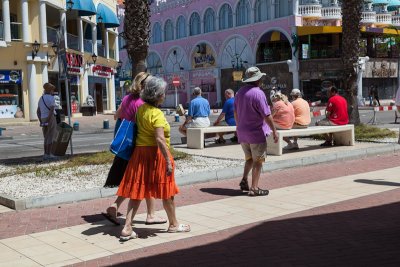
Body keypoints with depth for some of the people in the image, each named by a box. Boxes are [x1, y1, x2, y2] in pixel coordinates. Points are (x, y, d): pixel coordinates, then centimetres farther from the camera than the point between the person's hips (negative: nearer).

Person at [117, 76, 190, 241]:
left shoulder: (141, 109, 8)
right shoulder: (157, 114, -18)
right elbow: (160, 139, -24)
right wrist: (168, 161, -22)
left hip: (139, 153, 7)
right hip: (156, 154, -7)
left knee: (137, 191, 8)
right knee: (166, 191, 9)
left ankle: (127, 228, 3)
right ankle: (174, 224, 25)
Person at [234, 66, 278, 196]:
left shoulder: (240, 92, 7)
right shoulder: (258, 93, -17)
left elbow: (235, 112, 16)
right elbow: (267, 115, -18)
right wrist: (274, 131, -11)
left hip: (242, 133, 7)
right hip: (256, 132, -7)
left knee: (249, 158, 20)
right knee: (258, 161, 3)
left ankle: (244, 180, 6)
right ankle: (254, 188, 4)